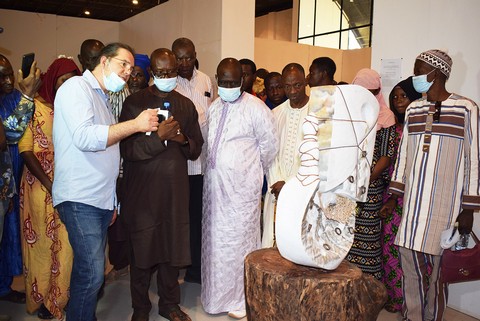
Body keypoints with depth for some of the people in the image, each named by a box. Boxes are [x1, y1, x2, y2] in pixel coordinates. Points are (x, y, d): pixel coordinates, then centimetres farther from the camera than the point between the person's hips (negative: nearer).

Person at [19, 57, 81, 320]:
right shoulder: (36, 108, -4)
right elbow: (26, 150, -8)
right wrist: (50, 185, -14)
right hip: (42, 190, -2)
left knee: (69, 245, 6)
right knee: (43, 244, 9)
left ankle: (63, 296, 25)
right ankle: (41, 298, 28)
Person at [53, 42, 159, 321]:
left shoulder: (103, 97, 21)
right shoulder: (77, 87, -7)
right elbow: (84, 137, -22)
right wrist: (136, 124, -19)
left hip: (101, 200, 9)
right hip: (80, 200, -9)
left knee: (92, 272, 14)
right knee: (91, 274, -9)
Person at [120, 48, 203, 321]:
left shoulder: (186, 104, 11)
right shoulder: (134, 103, -1)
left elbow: (197, 148, 12)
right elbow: (128, 149, -9)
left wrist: (183, 140, -8)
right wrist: (159, 136, -20)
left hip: (176, 188, 3)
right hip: (142, 189, -3)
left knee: (173, 246, 8)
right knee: (142, 248, 4)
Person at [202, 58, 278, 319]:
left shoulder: (256, 108, -10)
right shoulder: (214, 108, 11)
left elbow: (269, 145, -4)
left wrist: (252, 171, 7)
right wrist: (215, 170, 13)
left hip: (241, 186, -6)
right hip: (214, 184, 6)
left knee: (239, 240, 1)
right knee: (214, 238, 13)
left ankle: (241, 298, 18)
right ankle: (217, 294, 30)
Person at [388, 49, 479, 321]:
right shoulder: (413, 109, 10)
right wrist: (393, 196, 11)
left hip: (445, 204, -4)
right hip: (413, 202, 5)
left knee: (437, 268, 6)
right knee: (411, 264, 9)